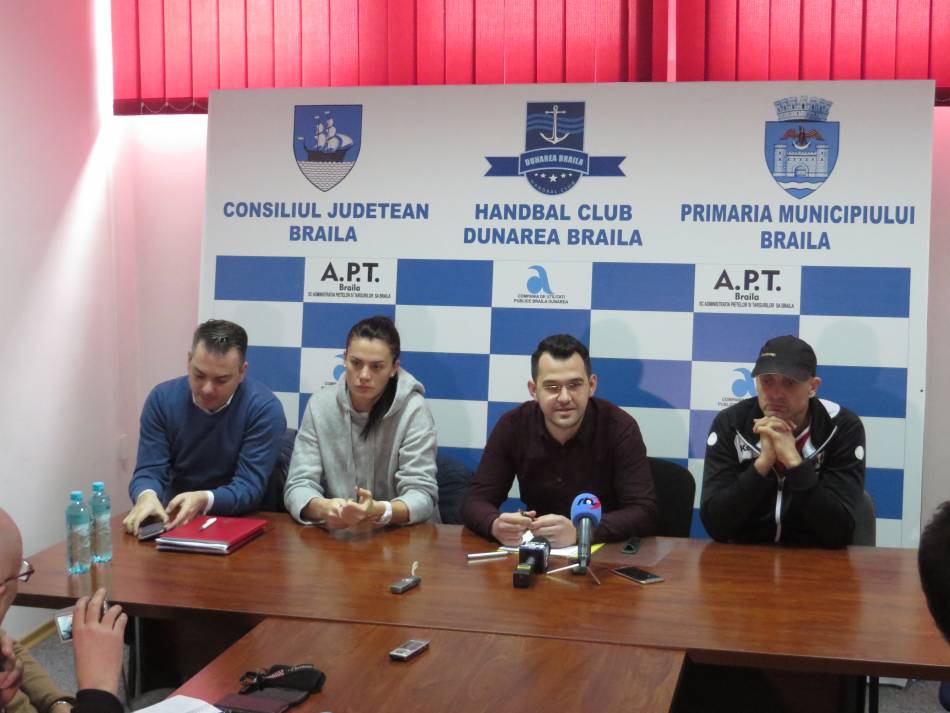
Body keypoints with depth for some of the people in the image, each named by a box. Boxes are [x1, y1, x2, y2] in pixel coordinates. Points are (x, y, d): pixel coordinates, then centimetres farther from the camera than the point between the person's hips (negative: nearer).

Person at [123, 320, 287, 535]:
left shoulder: (265, 408, -12)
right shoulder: (162, 399, -2)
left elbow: (249, 487, -16)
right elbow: (149, 470, -4)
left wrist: (205, 500, -34)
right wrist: (147, 496, -26)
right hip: (174, 519, 3)